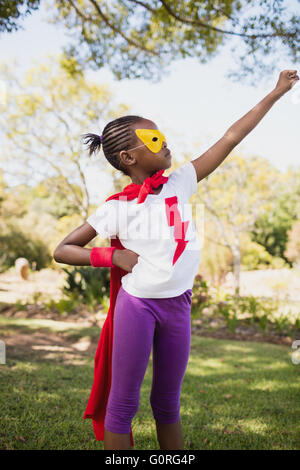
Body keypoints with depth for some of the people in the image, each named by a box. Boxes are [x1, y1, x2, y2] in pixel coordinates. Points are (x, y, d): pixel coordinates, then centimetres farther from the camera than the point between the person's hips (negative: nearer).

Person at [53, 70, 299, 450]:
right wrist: (113, 256, -13)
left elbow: (230, 139, 3)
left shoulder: (178, 184, 1)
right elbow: (62, 250, -1)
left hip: (177, 305, 3)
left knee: (167, 403, 17)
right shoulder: (116, 208, -7)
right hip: (135, 304, -3)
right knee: (123, 402, 6)